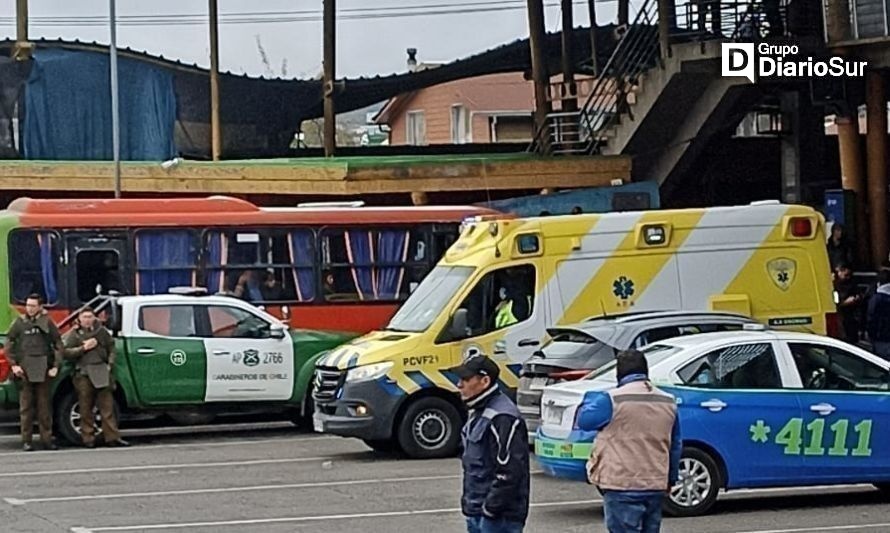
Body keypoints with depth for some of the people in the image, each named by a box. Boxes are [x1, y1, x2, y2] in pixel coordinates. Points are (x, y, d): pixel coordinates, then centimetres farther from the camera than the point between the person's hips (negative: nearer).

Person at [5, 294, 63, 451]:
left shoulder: (47, 322, 4)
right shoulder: (20, 323, 4)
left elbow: (58, 344, 5)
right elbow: (9, 344, 6)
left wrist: (55, 366, -2)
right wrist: (13, 364, -4)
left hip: (43, 371, 0)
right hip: (25, 371, 0)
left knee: (44, 406, 4)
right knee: (26, 407, 1)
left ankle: (47, 439, 8)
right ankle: (26, 441, 4)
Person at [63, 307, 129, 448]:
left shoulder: (101, 331, 12)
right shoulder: (74, 334, 6)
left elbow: (111, 348, 18)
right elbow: (66, 352, -1)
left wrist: (110, 363, 4)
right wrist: (83, 348, -11)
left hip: (102, 372, 2)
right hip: (84, 373, -2)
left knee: (107, 406, 0)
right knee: (86, 409, 1)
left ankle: (112, 437, -1)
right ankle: (88, 438, 5)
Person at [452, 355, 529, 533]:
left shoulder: (502, 418, -19)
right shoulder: (478, 413, 15)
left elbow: (509, 472, -23)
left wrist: (491, 508, -19)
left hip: (499, 517, -11)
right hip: (477, 512, 11)